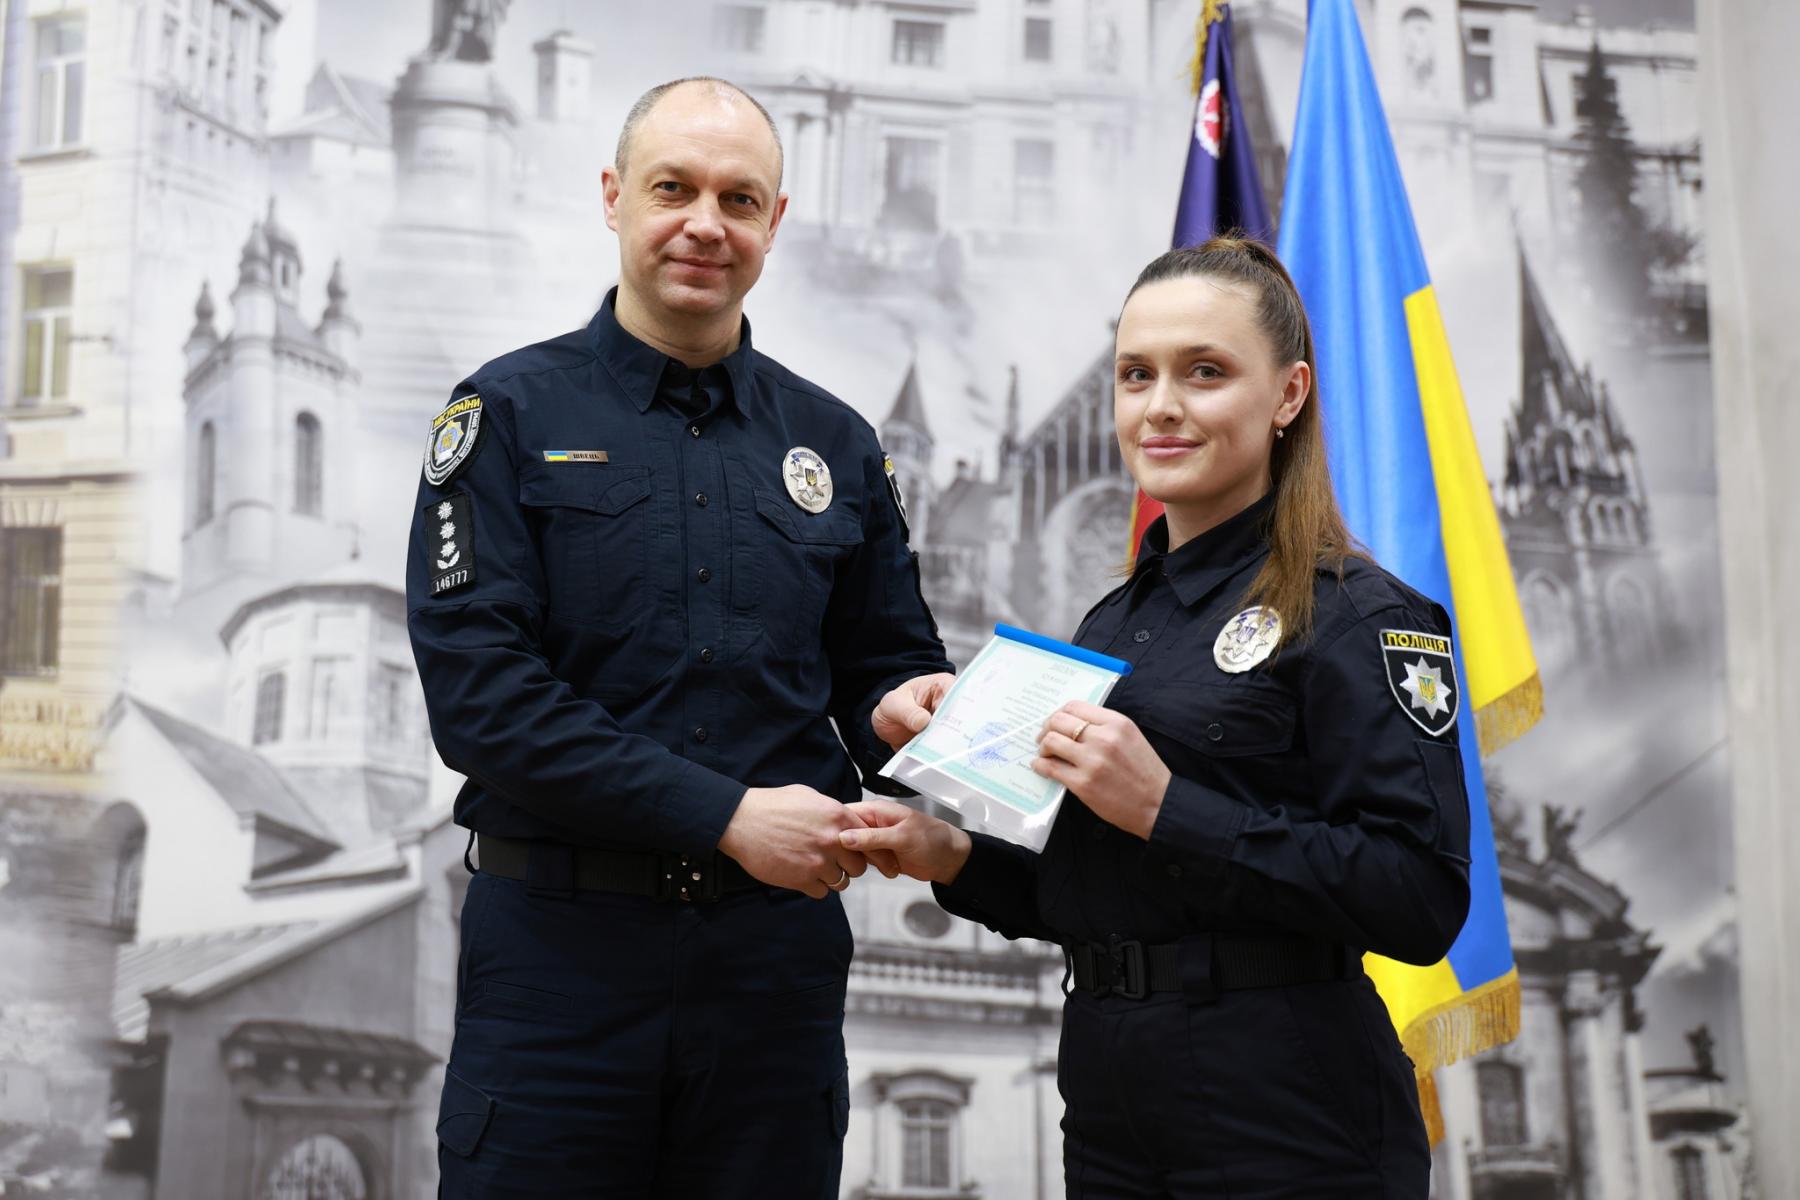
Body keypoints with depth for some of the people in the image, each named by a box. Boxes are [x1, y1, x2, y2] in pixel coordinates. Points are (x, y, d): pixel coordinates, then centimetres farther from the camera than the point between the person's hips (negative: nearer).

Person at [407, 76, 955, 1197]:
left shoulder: (833, 442, 10)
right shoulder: (510, 415, 0)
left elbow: (885, 669, 16)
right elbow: (477, 690, -11)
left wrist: (915, 714, -9)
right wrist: (726, 816, -17)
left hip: (778, 947, 3)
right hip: (559, 938, -3)